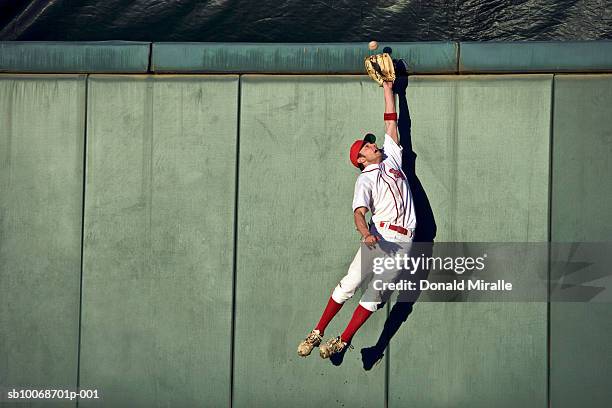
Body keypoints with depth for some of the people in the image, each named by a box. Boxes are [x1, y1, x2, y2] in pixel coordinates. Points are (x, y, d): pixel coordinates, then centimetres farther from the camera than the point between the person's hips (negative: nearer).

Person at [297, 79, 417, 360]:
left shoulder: (391, 157, 18)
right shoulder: (366, 179, 2)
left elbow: (391, 122, 21)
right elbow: (359, 212, -13)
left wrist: (388, 89, 20)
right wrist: (365, 234, -33)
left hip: (403, 241, 4)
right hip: (379, 235, -4)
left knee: (375, 294, -4)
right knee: (349, 284, -10)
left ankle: (343, 342, -2)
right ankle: (317, 333, -2)